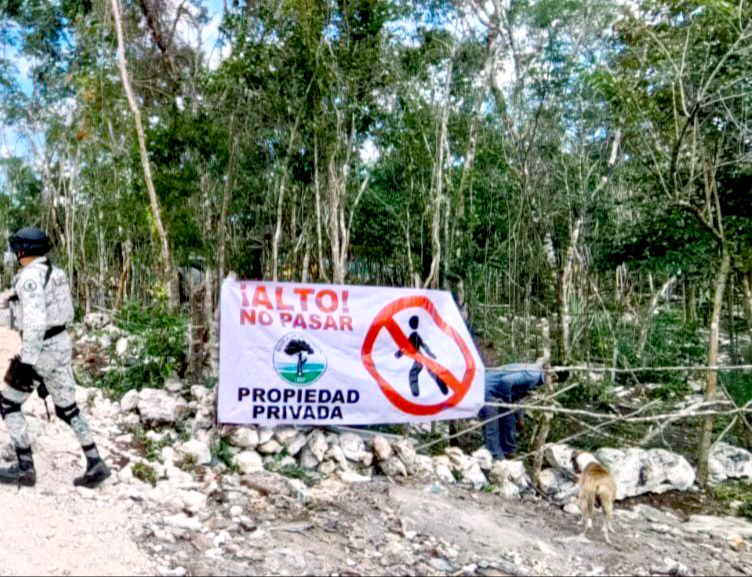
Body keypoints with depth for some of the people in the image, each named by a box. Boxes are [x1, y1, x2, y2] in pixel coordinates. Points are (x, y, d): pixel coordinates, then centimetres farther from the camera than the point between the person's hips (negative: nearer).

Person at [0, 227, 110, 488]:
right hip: (61, 343, 9)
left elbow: (35, 321, -26)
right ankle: (96, 465, 10)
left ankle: (25, 469, 13)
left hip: (42, 349, -9)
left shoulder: (30, 276, -17)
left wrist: (27, 363, -27)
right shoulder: (54, 273, 13)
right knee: (67, 409, 13)